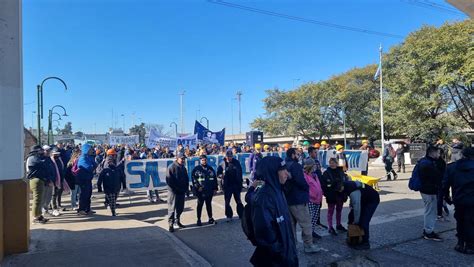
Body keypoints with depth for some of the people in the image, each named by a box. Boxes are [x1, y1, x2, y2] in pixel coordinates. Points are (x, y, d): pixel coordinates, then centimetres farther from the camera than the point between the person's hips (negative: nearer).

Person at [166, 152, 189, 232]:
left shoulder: (183, 168, 11)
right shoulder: (172, 167, -10)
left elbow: (187, 180, 18)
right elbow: (169, 180, -14)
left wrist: (185, 189, 7)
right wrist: (174, 189, -14)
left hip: (182, 192, 7)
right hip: (173, 192, -7)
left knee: (180, 208, 14)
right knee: (172, 208, -1)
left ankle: (177, 221, 29)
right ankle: (171, 224, 6)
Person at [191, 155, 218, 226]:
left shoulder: (210, 169, 10)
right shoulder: (196, 169, -3)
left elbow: (214, 179, 13)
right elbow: (194, 179, -8)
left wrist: (215, 188, 9)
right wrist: (197, 187, -16)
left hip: (209, 191, 4)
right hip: (201, 191, -4)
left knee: (209, 204, 13)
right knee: (200, 205, 5)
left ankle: (210, 218, 23)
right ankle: (199, 219, 14)